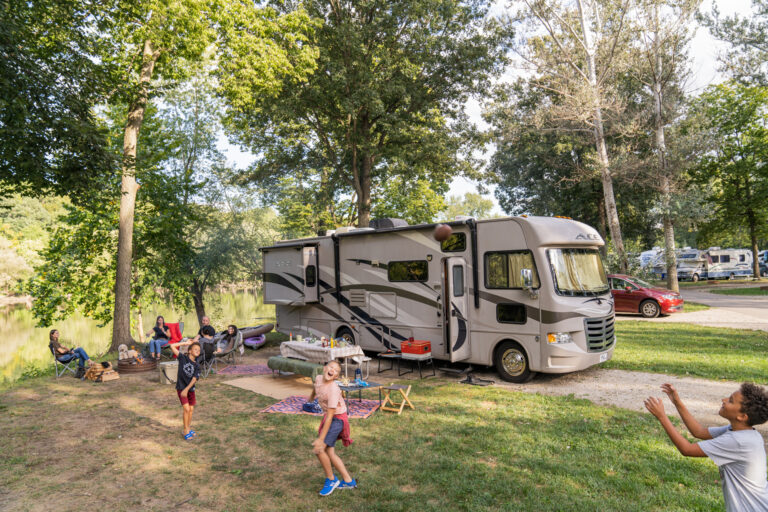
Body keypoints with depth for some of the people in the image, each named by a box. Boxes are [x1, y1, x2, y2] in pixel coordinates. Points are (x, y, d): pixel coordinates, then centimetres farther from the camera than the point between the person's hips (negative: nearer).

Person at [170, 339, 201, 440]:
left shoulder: (197, 366, 0)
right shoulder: (183, 358, -6)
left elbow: (194, 379, -8)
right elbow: (172, 346, -12)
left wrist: (186, 389, -19)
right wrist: (185, 343, -6)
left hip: (190, 389, 4)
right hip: (181, 387, -4)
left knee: (191, 409, 10)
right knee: (186, 409, -8)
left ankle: (189, 428, 28)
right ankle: (186, 430, 6)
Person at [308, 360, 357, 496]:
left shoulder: (333, 389, -30)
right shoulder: (319, 378, -8)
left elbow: (330, 416, -29)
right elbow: (315, 389, 20)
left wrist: (321, 439, -27)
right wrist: (312, 396, 41)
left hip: (337, 419, -8)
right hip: (328, 416, 8)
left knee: (320, 448, -15)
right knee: (329, 452, 8)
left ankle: (330, 479, 7)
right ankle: (348, 481, 21)